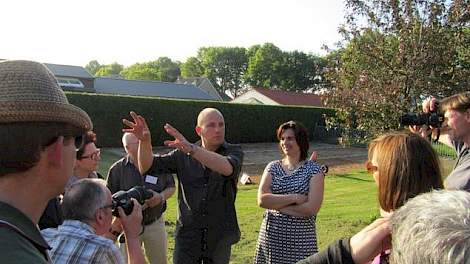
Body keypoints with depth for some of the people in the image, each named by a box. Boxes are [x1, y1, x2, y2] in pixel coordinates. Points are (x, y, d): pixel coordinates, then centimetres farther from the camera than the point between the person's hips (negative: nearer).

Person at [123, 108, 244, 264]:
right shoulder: (182, 155, 0)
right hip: (187, 235, 1)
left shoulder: (234, 152, -7)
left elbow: (227, 168, -31)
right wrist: (144, 141, -24)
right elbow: (146, 168, -4)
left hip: (220, 237, 0)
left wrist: (190, 148, -42)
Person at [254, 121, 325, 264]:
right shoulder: (273, 167, 5)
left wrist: (275, 204, -11)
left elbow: (311, 208, -15)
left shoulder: (314, 170, -4)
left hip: (300, 238, -2)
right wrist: (294, 197, -15)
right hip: (271, 235, 3)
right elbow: (262, 199, -8)